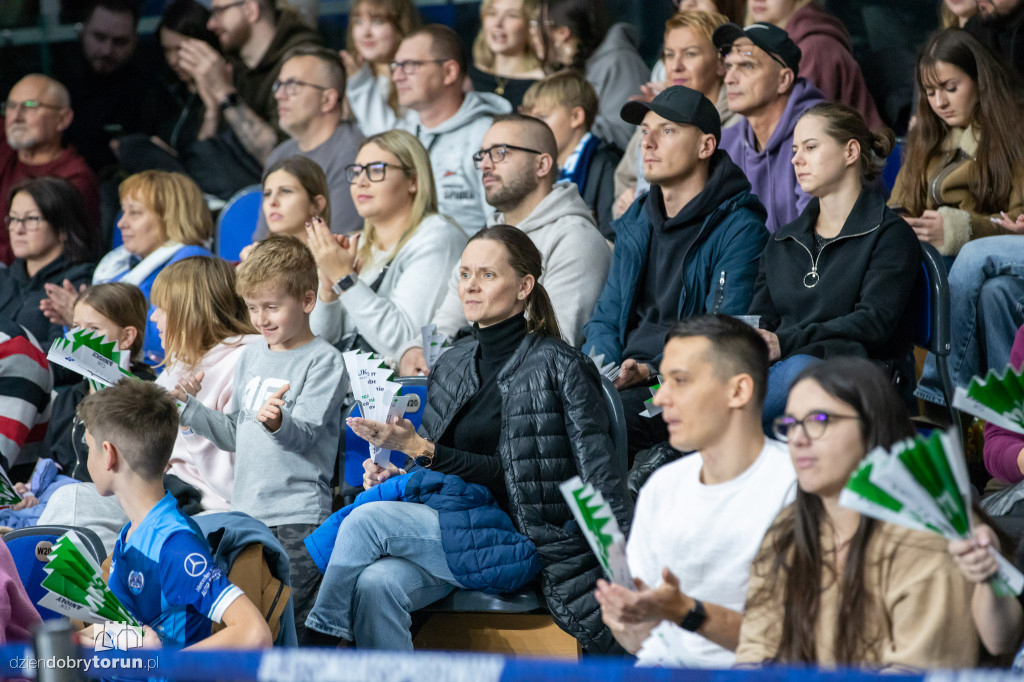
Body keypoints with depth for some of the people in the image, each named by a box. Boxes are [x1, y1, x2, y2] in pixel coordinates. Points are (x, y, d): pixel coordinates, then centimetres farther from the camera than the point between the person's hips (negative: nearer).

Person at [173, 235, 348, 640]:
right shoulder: (251, 356, 16)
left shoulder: (323, 361, -6)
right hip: (244, 512, 7)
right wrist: (191, 408, 11)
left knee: (288, 618, -13)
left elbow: (305, 434, -16)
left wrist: (278, 421, -37)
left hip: (297, 518, -7)